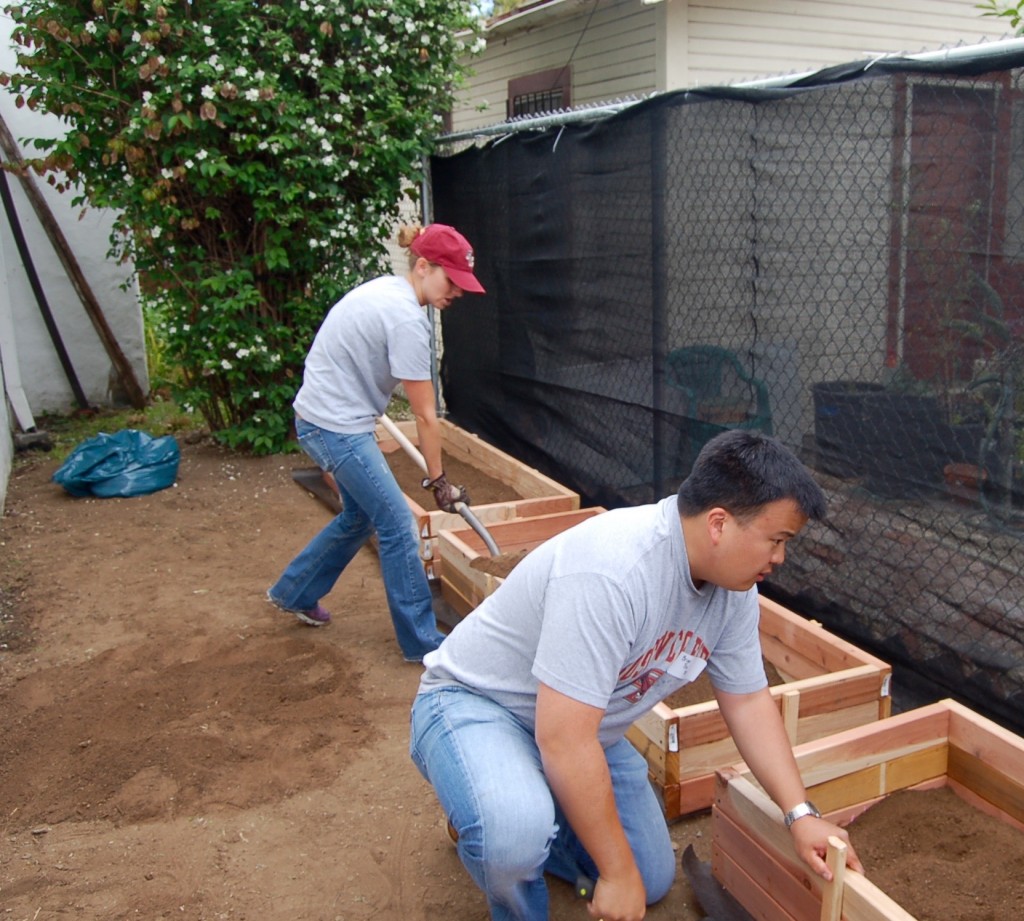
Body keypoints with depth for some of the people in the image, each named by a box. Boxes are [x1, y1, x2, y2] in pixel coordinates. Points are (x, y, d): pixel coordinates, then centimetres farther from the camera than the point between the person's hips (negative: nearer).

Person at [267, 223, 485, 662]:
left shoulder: (385, 288, 8)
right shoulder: (407, 318, -21)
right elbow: (425, 415, -17)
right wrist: (438, 480, -8)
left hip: (321, 421, 10)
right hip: (337, 429, -10)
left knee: (360, 515, 22)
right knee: (398, 527, -3)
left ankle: (293, 592, 38)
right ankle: (422, 642, 7)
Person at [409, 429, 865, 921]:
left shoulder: (733, 584, -9)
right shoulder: (611, 570, -38)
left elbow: (748, 701, 3)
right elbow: (564, 738, -36)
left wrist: (801, 814, -4)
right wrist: (617, 872, -26)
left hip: (581, 728, 8)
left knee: (653, 881, 11)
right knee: (514, 835, -37)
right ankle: (488, 818, -1)